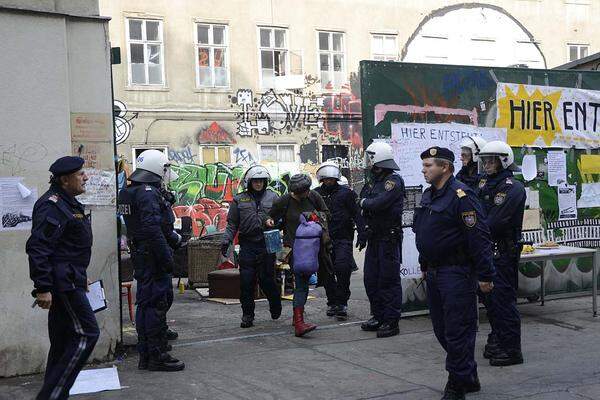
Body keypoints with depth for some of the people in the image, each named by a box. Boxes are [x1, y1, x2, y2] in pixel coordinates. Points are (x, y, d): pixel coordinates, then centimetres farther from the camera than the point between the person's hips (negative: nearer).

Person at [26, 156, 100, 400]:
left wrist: (80, 278, 27)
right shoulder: (52, 206, -16)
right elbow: (37, 248, -23)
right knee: (86, 334, -10)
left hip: (68, 281, 11)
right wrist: (42, 288, -26)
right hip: (62, 282, -11)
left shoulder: (67, 204, 17)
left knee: (63, 341, 13)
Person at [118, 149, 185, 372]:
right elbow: (153, 229, -25)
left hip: (140, 256, 10)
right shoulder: (149, 193, -17)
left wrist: (174, 238, 25)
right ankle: (157, 356, 0)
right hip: (153, 257, -10)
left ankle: (146, 356, 23)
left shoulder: (129, 192, 15)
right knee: (157, 303, -5)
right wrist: (167, 257, -22)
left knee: (146, 303, 15)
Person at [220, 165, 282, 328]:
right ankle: (247, 315, 9)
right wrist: (226, 240, -1)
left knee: (266, 279, 0)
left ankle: (275, 305, 27)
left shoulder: (272, 197, 10)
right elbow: (232, 224, 9)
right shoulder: (239, 200, 9)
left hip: (267, 245, -1)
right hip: (247, 246, 1)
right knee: (246, 281, -1)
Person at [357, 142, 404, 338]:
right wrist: (363, 234, 11)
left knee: (389, 280, -4)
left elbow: (379, 203, -26)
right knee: (371, 279, 13)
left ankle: (391, 322, 1)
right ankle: (378, 317, 24)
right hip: (374, 238, 9)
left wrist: (364, 202, -5)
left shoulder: (394, 181, -13)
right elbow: (363, 203, 16)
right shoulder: (373, 181, 14)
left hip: (389, 238, -9)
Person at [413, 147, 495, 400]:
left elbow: (479, 238, -19)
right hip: (434, 273, 10)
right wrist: (425, 267, 24)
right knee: (442, 329, 15)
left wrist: (485, 275, -20)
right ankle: (469, 379, 28)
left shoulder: (461, 196, -16)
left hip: (456, 274, -10)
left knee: (457, 332, -3)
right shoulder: (428, 196, 13)